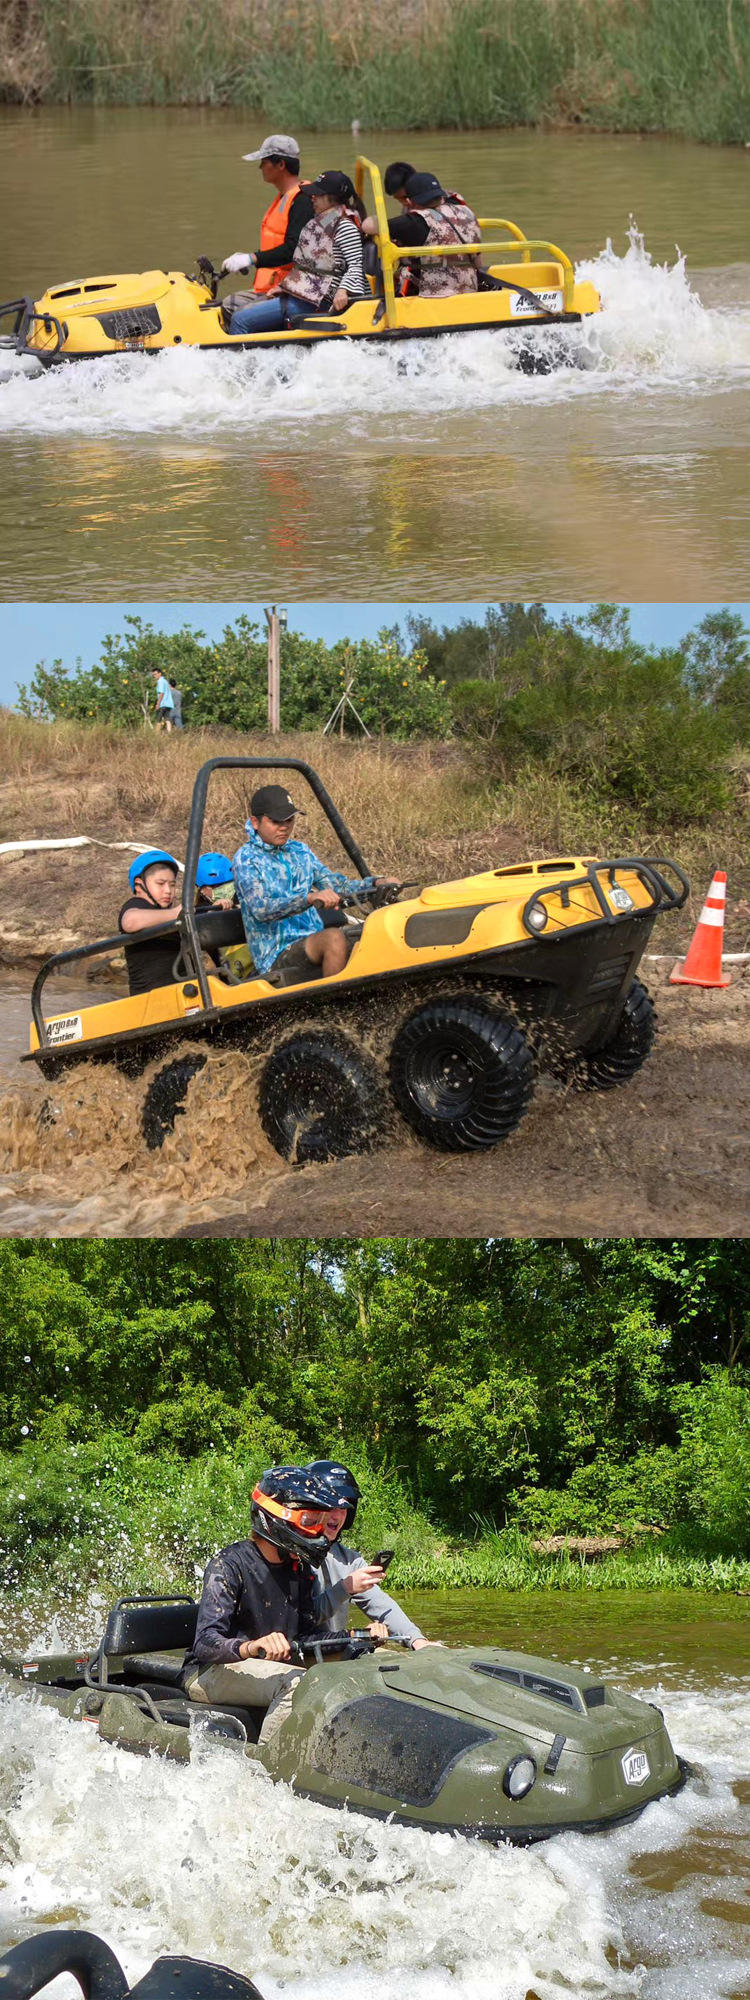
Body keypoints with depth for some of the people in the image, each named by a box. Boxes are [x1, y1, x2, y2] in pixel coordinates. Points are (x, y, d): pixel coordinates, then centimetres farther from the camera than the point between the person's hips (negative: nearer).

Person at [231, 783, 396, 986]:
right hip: (276, 957, -7)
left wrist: (376, 883, -3)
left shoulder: (299, 851, 18)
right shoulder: (246, 859, -4)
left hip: (313, 949, 7)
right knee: (334, 938, -33)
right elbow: (261, 909, -20)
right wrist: (310, 898, -34)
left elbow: (334, 884, 15)